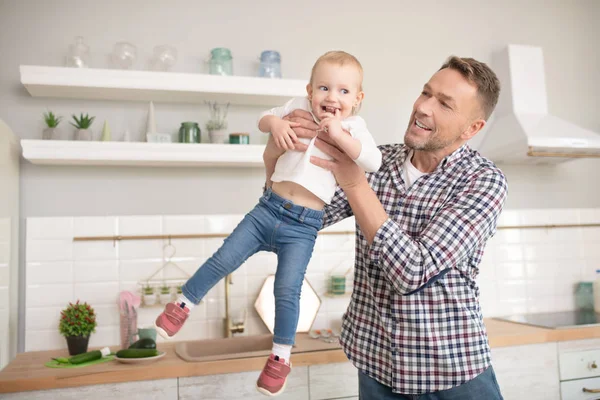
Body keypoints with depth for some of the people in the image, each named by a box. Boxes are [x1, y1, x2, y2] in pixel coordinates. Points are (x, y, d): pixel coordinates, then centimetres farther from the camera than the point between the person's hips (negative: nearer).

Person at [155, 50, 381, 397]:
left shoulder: (354, 128, -1)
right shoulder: (299, 107, 5)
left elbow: (374, 162, -15)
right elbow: (263, 119, 18)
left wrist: (340, 135, -25)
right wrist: (275, 122, -6)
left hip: (303, 225, -3)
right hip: (269, 208, 3)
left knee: (287, 290, -4)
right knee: (224, 259, 3)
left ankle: (281, 358, 14)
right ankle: (183, 306, 23)